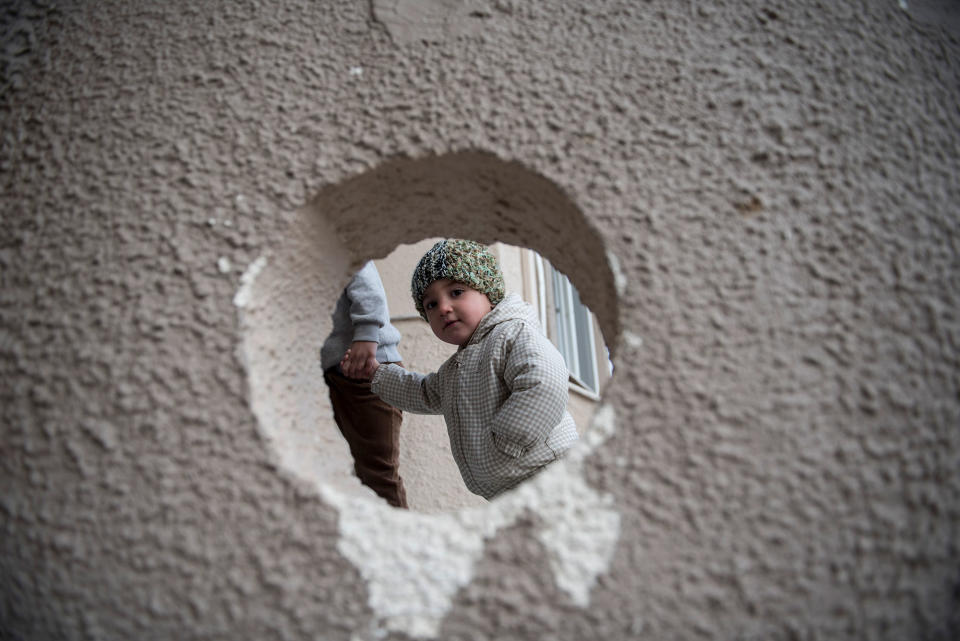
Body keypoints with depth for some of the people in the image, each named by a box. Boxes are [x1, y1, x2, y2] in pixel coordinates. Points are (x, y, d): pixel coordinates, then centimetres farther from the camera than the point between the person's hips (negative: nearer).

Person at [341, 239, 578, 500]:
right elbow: (425, 393, 40)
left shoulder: (514, 333, -11)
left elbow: (545, 385, -27)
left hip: (542, 477, -9)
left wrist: (504, 446, -23)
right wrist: (375, 371, 37)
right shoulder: (453, 370, 21)